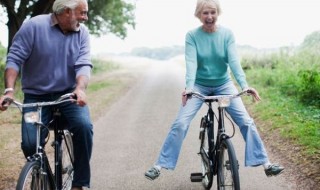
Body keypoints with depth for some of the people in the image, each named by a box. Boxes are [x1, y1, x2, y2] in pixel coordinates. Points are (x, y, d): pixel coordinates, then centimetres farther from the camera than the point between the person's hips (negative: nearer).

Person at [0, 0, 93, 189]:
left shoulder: (82, 33, -1)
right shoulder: (33, 26, -9)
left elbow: (84, 64, -11)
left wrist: (80, 88, -31)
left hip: (68, 95, 2)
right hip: (36, 96, -1)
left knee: (84, 126, -26)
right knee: (30, 143, -17)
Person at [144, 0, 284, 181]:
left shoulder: (227, 34, -9)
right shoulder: (192, 35, -12)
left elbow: (234, 61, -18)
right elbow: (191, 63, -22)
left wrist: (245, 85, -33)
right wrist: (189, 87, -39)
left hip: (223, 84, 1)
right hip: (199, 86, -1)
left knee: (246, 121, -9)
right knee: (180, 124, -14)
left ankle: (264, 162, -1)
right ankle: (160, 165, -6)